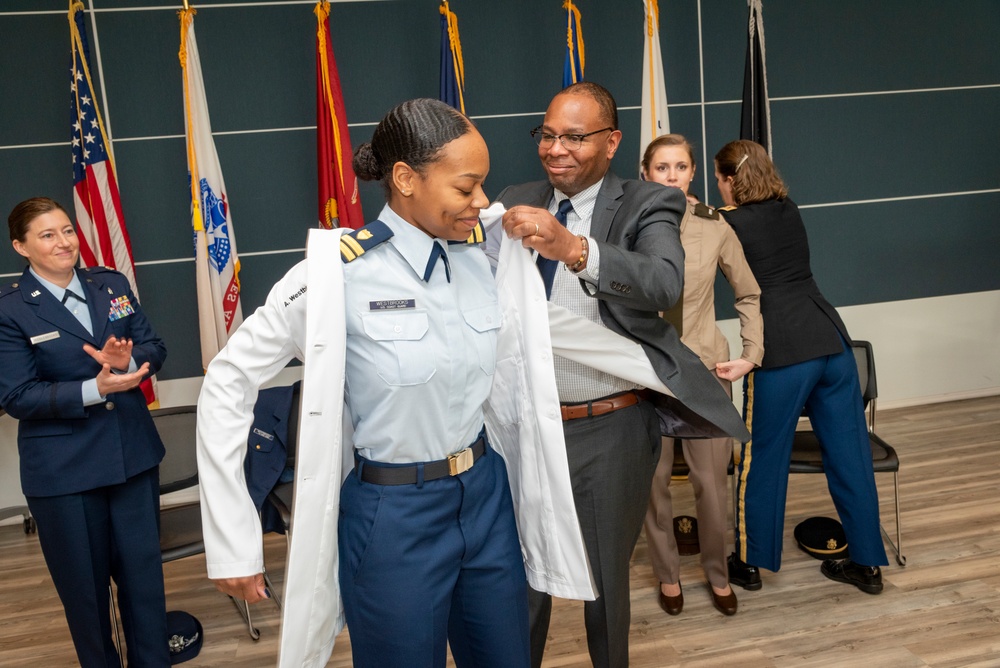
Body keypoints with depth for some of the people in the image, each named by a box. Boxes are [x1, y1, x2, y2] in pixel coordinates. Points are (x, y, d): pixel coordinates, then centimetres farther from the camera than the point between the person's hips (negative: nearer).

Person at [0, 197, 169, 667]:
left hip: (134, 453, 4)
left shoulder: (112, 284, 4)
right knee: (84, 580, 13)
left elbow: (154, 348, 3)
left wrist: (127, 361, -20)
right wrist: (94, 389, -26)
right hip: (64, 469, -3)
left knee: (143, 568, 13)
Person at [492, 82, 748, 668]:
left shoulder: (647, 207, -6)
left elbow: (665, 283, -27)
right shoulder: (516, 203, 6)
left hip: (610, 429, -2)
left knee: (605, 578, 15)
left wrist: (574, 249, -42)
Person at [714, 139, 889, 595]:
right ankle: (867, 564, 24)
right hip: (832, 339, 6)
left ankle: (749, 564, 22)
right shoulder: (789, 209, 13)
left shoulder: (731, 224, -5)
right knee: (849, 453, 12)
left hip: (781, 352, -6)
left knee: (763, 459, 8)